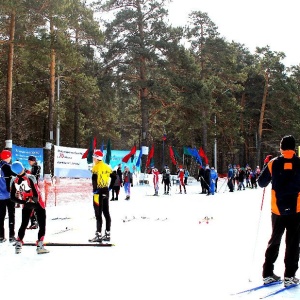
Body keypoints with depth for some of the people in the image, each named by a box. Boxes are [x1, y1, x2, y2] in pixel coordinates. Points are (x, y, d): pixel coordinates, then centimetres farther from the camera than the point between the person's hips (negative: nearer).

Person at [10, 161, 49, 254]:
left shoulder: (13, 181, -9)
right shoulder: (30, 178, -23)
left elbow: (13, 198, -4)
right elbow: (36, 195, -24)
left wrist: (24, 202, -1)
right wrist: (34, 200, -5)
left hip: (26, 205, 4)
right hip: (38, 204, -4)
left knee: (24, 224, 20)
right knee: (42, 225, 4)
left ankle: (18, 244, 18)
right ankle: (40, 246, -1)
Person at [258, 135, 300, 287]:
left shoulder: (273, 163, -2)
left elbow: (261, 183, 6)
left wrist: (266, 165, 18)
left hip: (278, 210, 2)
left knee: (274, 241, 14)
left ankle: (267, 274, 13)